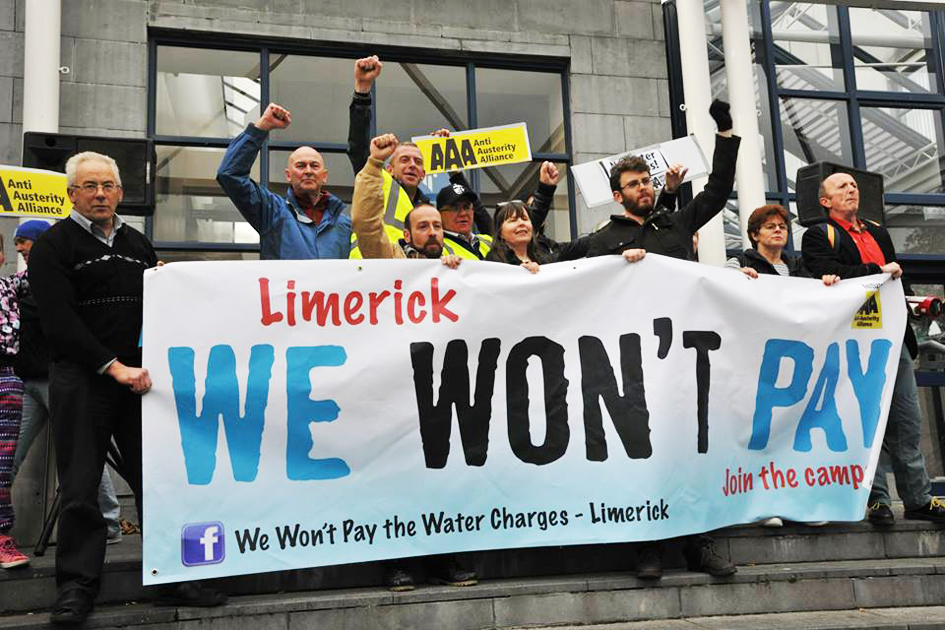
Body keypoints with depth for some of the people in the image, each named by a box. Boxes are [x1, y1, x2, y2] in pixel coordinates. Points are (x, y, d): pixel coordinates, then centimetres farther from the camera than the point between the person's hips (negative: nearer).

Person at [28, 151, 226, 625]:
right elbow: (60, 321, -10)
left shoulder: (138, 243, 16)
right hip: (81, 379, -4)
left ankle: (172, 578, 12)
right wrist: (114, 367, -16)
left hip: (139, 377, 4)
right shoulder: (54, 246, 0)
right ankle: (76, 586, 10)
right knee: (80, 488, -1)